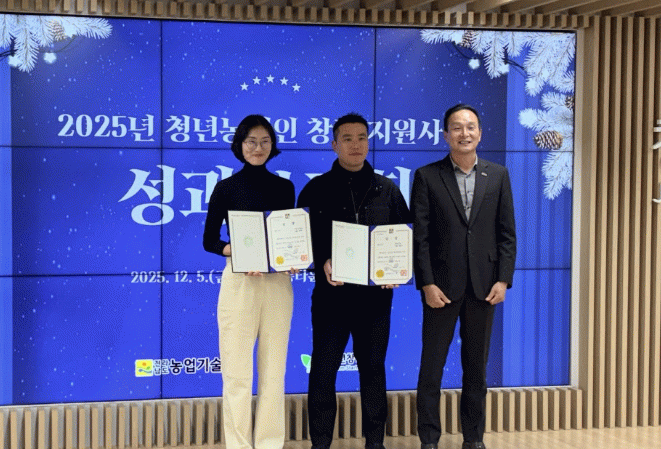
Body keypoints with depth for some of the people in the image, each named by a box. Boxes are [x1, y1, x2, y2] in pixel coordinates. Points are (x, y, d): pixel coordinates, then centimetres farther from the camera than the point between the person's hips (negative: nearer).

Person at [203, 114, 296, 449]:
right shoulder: (226, 187, 2)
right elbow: (209, 239, 0)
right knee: (237, 369, -3)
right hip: (240, 281, -3)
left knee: (273, 368, 5)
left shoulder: (284, 187, 10)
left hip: (278, 281, 3)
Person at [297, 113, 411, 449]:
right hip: (331, 292, -2)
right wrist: (323, 263, -16)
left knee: (373, 368, 9)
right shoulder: (317, 189, 4)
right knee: (323, 370, 1)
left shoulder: (387, 190, 11)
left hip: (376, 292, 2)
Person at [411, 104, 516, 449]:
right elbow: (420, 237, -3)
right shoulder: (427, 176, 0)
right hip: (442, 284, -2)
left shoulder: (498, 176, 8)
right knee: (432, 364, 3)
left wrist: (503, 279, -3)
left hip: (484, 285, 2)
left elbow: (507, 233, 6)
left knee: (477, 365, 11)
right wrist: (427, 284, -10)